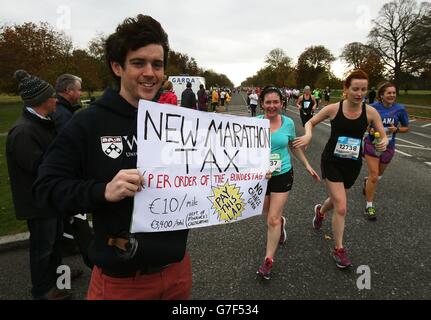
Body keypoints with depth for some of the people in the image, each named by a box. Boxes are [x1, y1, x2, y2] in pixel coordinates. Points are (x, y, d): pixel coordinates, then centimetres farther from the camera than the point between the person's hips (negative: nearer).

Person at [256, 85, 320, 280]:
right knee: (267, 215, 20)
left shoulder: (288, 123, -6)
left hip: (282, 175, -1)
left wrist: (307, 166, 14)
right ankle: (281, 222, 56)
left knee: (273, 220, -3)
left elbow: (294, 146, 10)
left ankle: (268, 261, 12)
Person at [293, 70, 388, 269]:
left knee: (337, 200, 22)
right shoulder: (333, 109, -11)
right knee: (341, 207, -9)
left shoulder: (370, 112, -7)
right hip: (331, 162, -3)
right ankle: (339, 249, 10)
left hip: (353, 165, 3)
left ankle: (320, 211, 59)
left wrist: (384, 142, -23)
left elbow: (383, 135, 1)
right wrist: (308, 135, -20)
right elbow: (310, 122, 2)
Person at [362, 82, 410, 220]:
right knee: (374, 176, -9)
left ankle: (367, 181, 57)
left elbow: (406, 128, 3)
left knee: (379, 174, 22)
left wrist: (397, 129, -18)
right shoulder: (373, 107, -12)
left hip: (388, 147, 3)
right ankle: (369, 206, 4)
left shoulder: (400, 109, -9)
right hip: (372, 144, -3)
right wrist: (369, 128, -18)